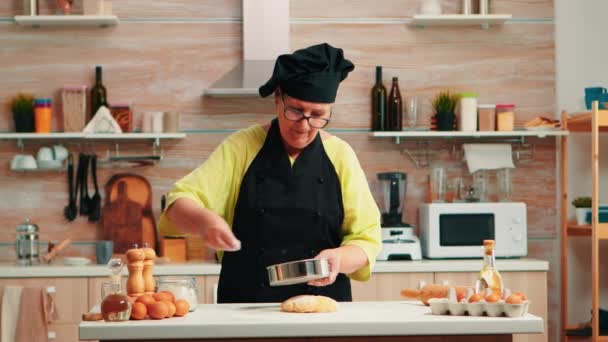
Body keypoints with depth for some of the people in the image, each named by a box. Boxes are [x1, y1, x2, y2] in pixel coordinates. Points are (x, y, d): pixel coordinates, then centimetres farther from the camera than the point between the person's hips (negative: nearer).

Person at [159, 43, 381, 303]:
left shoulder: (340, 155, 8)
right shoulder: (240, 147, 5)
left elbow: (366, 238, 8)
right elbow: (179, 203, -2)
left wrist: (340, 259, -14)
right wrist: (205, 221, -25)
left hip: (323, 310, 0)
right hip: (245, 308, 0)